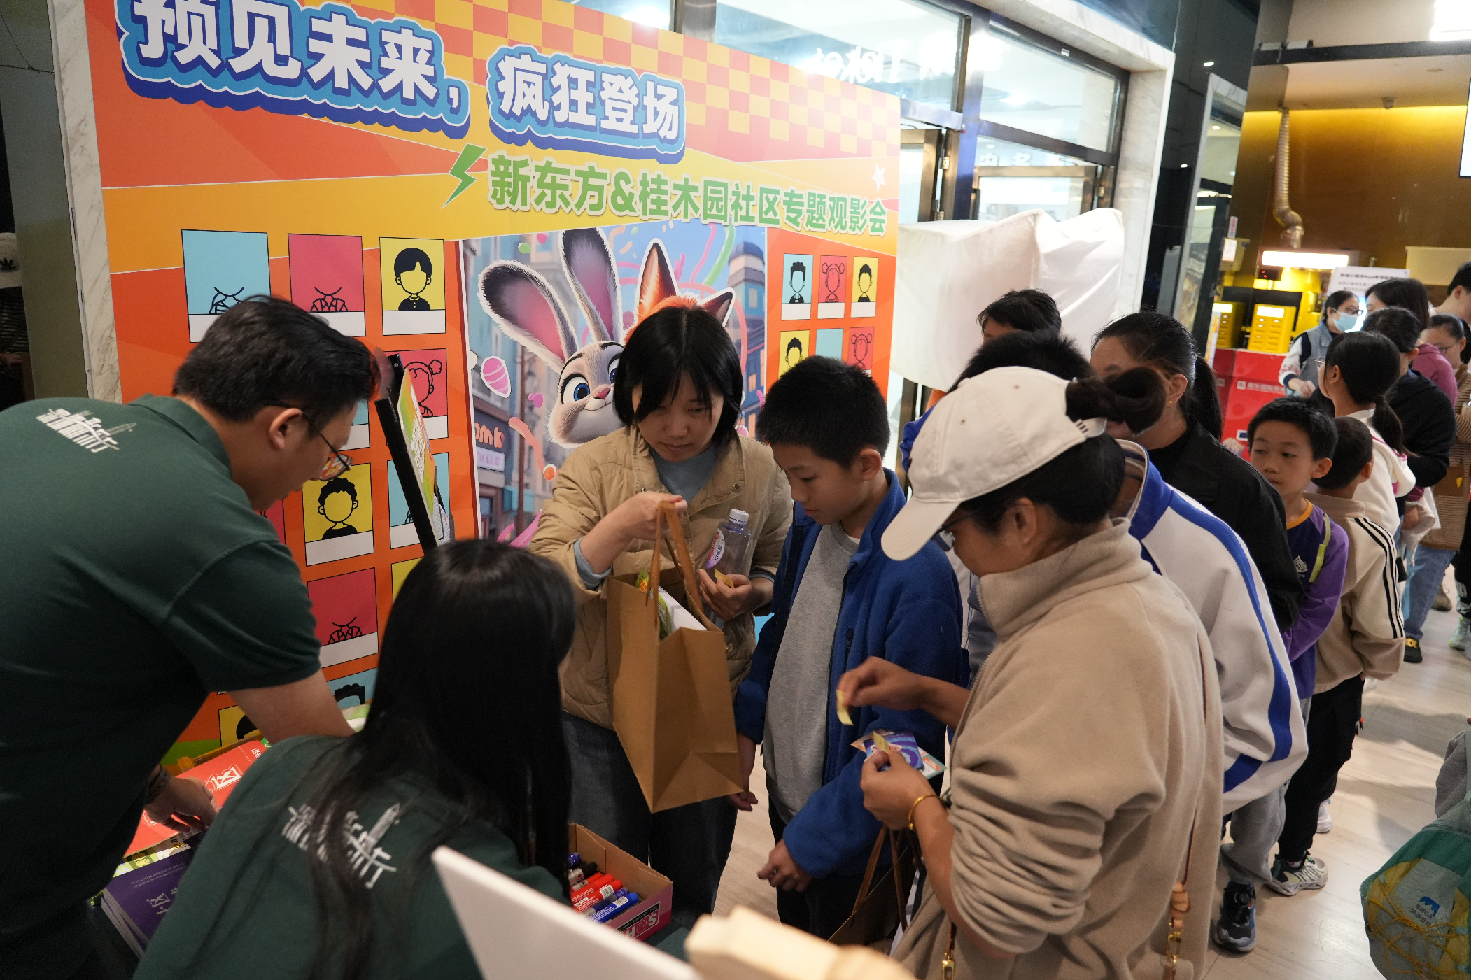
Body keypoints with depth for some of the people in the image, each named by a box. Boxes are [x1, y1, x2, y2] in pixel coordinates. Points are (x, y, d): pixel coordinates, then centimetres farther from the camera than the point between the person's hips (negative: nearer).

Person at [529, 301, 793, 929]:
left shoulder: (761, 471, -7)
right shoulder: (593, 467, -11)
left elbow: (778, 566, 7)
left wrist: (754, 592, -15)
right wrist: (617, 529, -34)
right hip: (600, 712, -1)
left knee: (693, 885, 22)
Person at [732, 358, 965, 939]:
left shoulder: (918, 576, -30)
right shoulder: (811, 523, -7)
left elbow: (902, 739, -24)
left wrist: (815, 837, -17)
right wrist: (745, 724, 2)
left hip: (850, 838, -6)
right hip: (787, 801, 6)